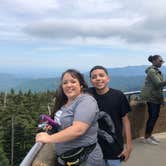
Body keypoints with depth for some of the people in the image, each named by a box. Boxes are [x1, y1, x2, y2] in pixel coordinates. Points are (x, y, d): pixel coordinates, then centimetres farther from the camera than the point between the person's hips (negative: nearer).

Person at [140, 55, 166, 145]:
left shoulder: (157, 71, 14)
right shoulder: (151, 71, -15)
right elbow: (158, 83, -23)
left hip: (156, 97, 9)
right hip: (151, 97, -9)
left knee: (155, 116, 12)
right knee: (152, 117, -5)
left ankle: (149, 135, 23)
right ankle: (146, 137, 5)